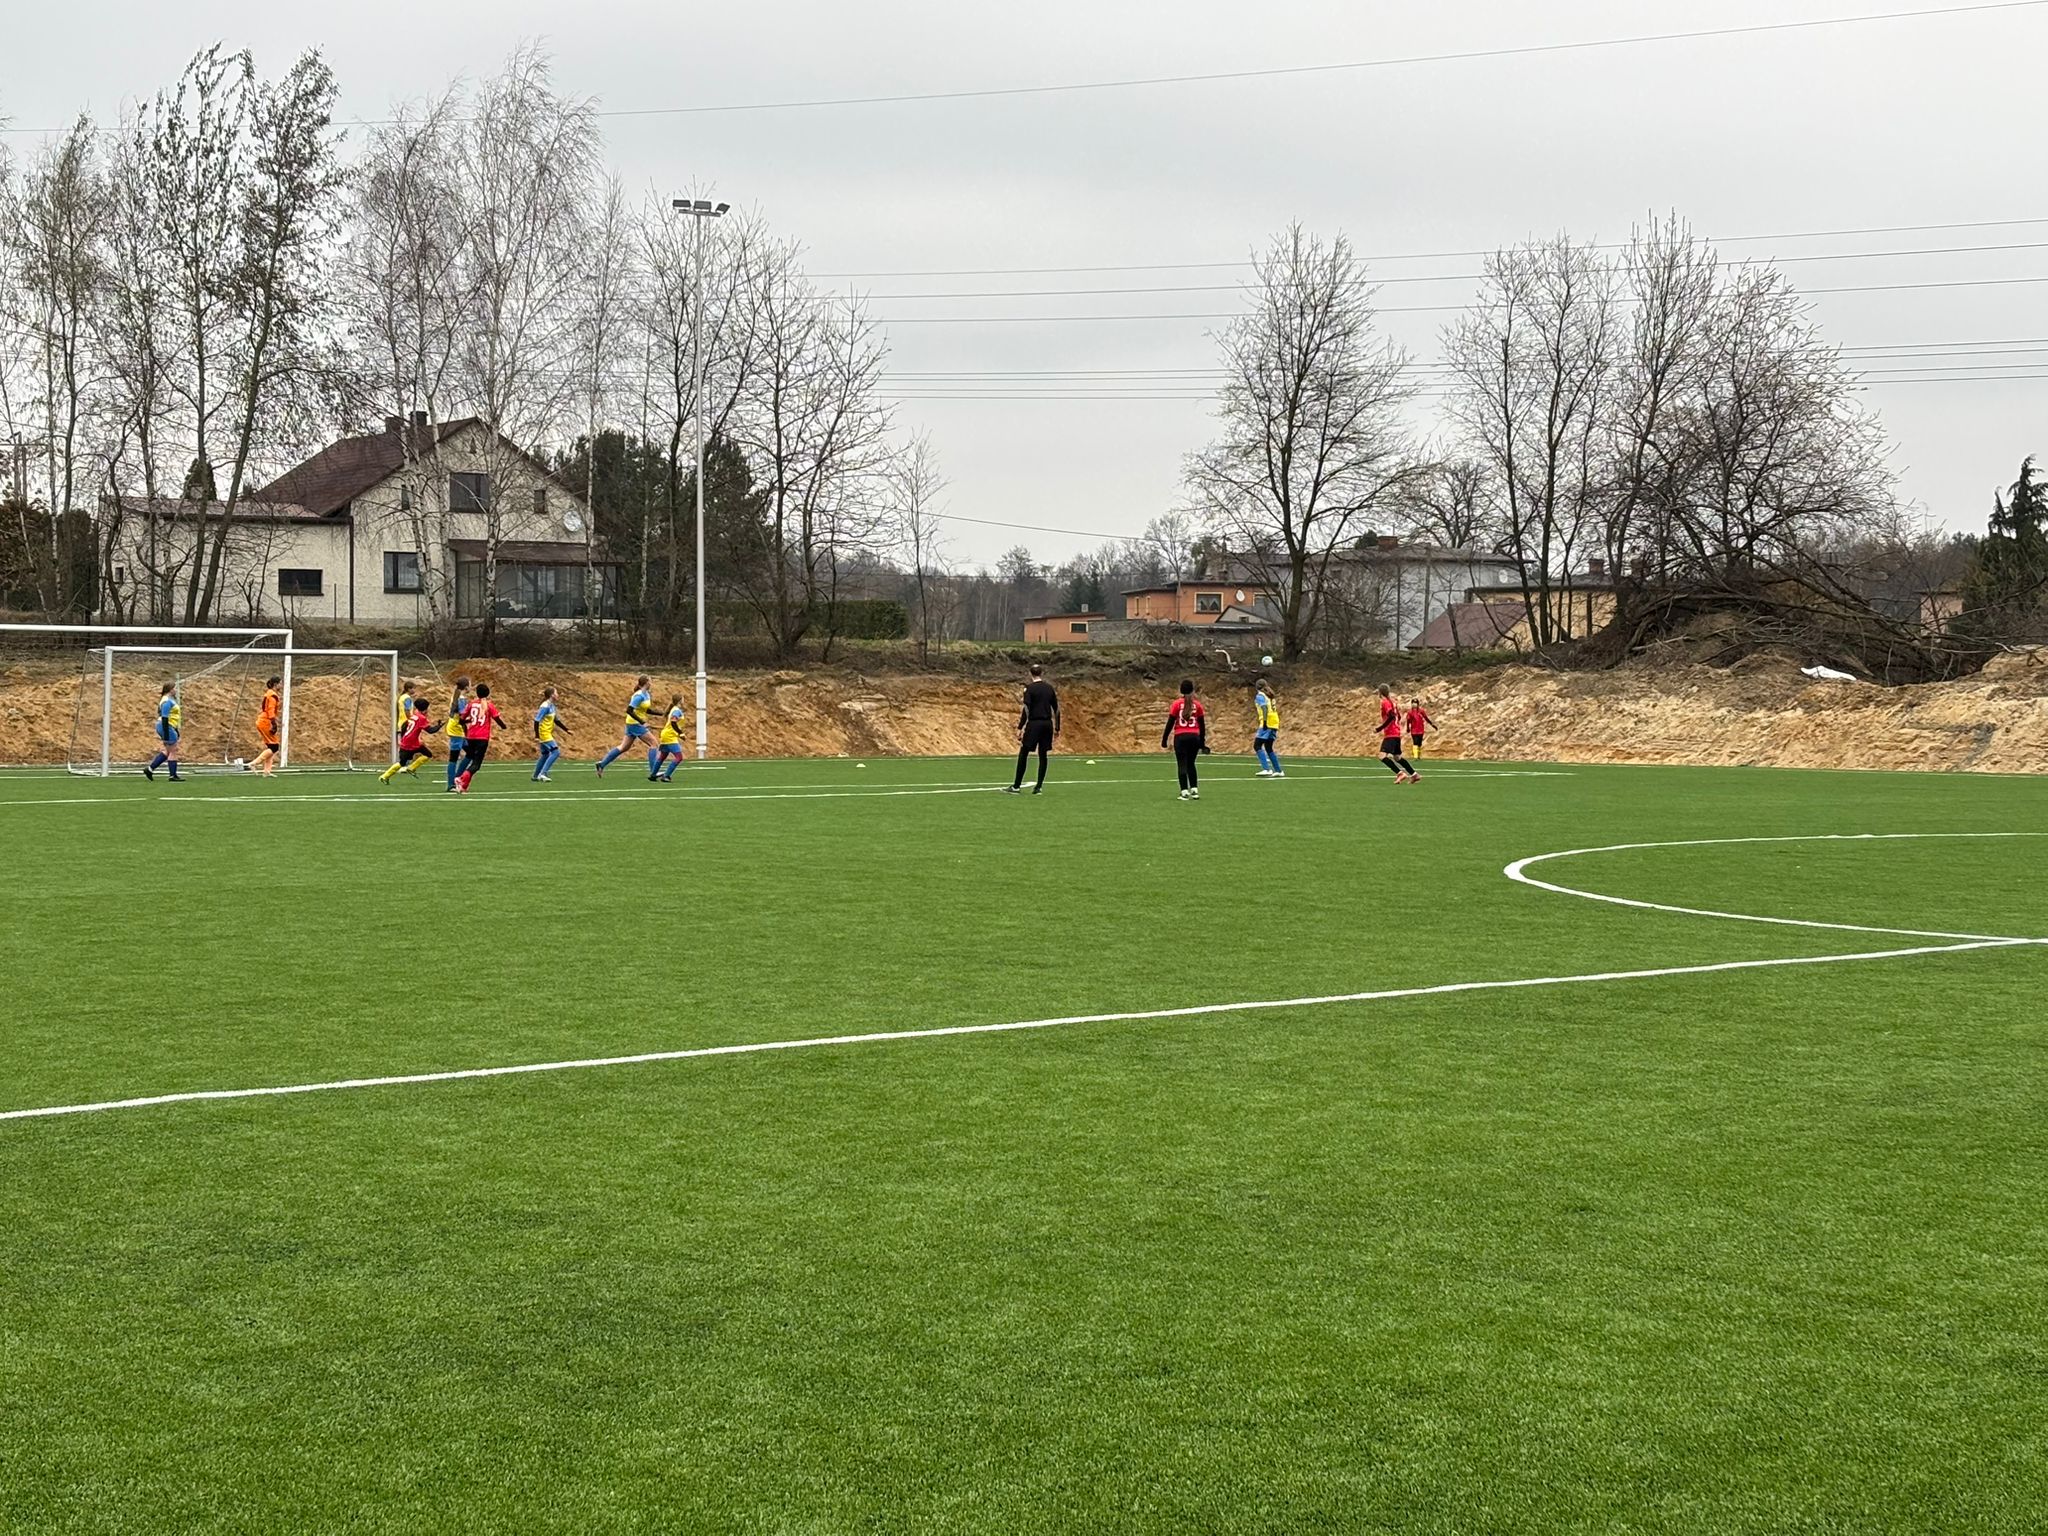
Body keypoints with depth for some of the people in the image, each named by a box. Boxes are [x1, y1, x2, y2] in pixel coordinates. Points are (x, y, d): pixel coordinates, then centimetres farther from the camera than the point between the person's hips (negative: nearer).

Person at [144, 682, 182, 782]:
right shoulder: (167, 701, -16)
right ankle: (173, 776, 1)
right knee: (173, 751, -4)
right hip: (166, 728, -10)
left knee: (167, 752, 12)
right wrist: (166, 735, -24)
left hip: (170, 728, 10)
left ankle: (150, 769, 13)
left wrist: (176, 731, 25)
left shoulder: (170, 700, 17)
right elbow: (164, 718, -21)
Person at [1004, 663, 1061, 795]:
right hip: (1047, 724, 5)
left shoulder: (1029, 688, -6)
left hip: (1034, 724, -5)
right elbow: (1056, 709, 12)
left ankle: (1016, 786, 0)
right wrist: (1056, 728, 18)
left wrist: (1020, 728, -13)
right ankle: (1039, 787, 7)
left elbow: (1026, 710, -14)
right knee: (1043, 755, 9)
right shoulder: (1050, 688, 9)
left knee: (1023, 754, 1)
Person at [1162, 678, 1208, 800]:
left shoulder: (1177, 703, -3)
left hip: (1180, 737, -2)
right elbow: (1202, 724, 8)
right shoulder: (1197, 704, 4)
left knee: (1183, 764, 0)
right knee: (1191, 764, 16)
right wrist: (1202, 741, 16)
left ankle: (1184, 791, -5)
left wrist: (1164, 738, 3)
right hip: (1194, 737, 2)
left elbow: (1170, 722, -4)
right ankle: (1194, 790, 10)